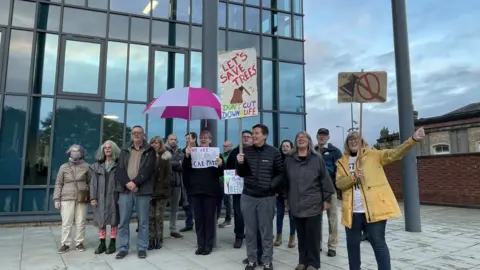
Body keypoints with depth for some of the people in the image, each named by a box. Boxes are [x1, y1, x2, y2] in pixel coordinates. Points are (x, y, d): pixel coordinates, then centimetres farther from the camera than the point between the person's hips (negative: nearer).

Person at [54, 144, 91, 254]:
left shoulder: (85, 166, 5)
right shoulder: (64, 167, 6)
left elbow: (90, 182, 8)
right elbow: (58, 184, 6)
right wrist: (56, 199, 0)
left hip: (82, 199, 0)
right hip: (67, 198, 0)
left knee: (80, 222, 5)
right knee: (66, 222, 0)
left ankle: (79, 243, 16)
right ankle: (65, 244, 10)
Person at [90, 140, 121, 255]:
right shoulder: (97, 165, 10)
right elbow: (93, 182, 6)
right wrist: (93, 197, -2)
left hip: (113, 197, -3)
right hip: (100, 197, 3)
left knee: (113, 220, 3)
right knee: (101, 220, 7)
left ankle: (112, 244, 12)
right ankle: (102, 243, 16)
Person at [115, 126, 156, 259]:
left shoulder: (150, 151, 5)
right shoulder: (125, 151, 14)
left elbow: (148, 170, -7)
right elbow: (120, 169, 2)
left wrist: (135, 183, -17)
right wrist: (127, 183, -14)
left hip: (142, 190, -2)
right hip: (125, 190, 3)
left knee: (143, 222, 4)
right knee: (123, 221, 6)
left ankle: (142, 248, 14)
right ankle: (124, 248, 17)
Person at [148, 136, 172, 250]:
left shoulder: (165, 158, 4)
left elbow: (169, 174, 0)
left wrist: (163, 186, -11)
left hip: (161, 191, -2)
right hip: (149, 191, 2)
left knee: (158, 216, 0)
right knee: (150, 216, 2)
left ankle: (159, 240, 9)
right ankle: (151, 240, 8)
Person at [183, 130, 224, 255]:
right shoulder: (193, 152, 6)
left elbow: (219, 174, 0)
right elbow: (185, 171, -4)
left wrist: (220, 165, -21)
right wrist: (187, 156, -18)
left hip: (210, 191, -2)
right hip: (196, 190, 2)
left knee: (209, 218, 4)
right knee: (198, 218, 7)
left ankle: (208, 245, 12)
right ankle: (200, 245, 16)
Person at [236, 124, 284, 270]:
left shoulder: (274, 152, -4)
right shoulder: (246, 151, 3)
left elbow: (281, 173, 0)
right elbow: (241, 174, 7)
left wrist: (272, 186, -10)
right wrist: (240, 163, -11)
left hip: (266, 197, -2)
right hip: (247, 196, 3)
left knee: (266, 231, 8)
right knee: (250, 231, 11)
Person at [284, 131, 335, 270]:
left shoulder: (317, 159, -3)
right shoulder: (289, 159, 5)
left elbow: (325, 179, -2)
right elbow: (286, 180, 10)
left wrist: (327, 199, -3)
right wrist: (286, 198, 11)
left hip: (313, 204, -2)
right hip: (296, 204, 3)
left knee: (313, 235, 4)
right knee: (301, 234, 12)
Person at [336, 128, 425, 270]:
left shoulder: (373, 155, 2)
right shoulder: (342, 162, 9)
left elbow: (394, 153, -13)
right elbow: (339, 183, -1)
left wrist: (413, 140, -27)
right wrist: (353, 177, -20)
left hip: (374, 208, -3)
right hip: (352, 211, 3)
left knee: (378, 243, 1)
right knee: (352, 243, 14)